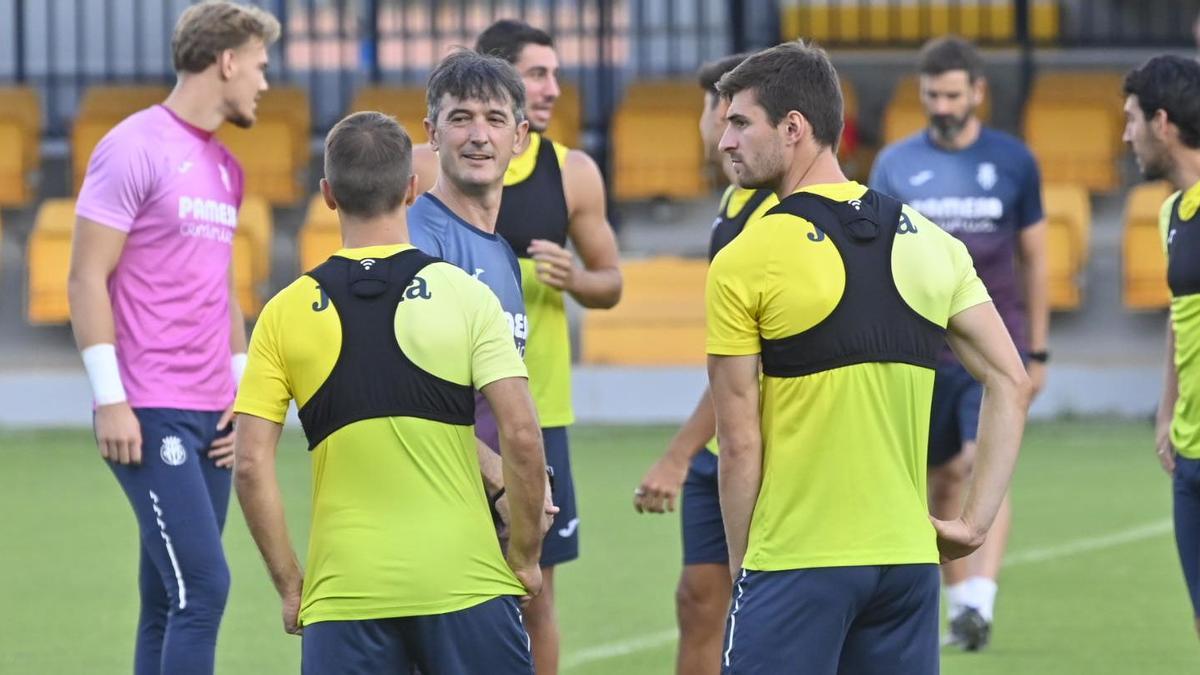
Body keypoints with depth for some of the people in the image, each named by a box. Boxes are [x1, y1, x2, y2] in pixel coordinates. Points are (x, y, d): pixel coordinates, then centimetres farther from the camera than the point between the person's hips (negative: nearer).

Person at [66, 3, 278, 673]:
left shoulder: (227, 168, 17)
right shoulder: (135, 147, -8)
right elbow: (87, 278, -10)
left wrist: (243, 392, 14)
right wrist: (111, 400, -14)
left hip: (211, 417, 8)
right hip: (151, 416, -8)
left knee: (170, 604, 7)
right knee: (202, 585, -15)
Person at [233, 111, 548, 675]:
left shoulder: (287, 314, 3)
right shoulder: (463, 295, -1)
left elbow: (251, 465, -1)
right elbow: (521, 437, -8)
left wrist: (290, 585, 7)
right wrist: (524, 557, 3)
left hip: (342, 591, 1)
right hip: (463, 580, -1)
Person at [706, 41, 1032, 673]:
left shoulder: (744, 263, -8)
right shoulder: (930, 244, 9)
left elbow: (740, 445, -7)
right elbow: (1012, 385, 9)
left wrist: (741, 567, 2)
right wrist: (974, 521, 10)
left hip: (797, 564, -6)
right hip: (908, 556, 6)